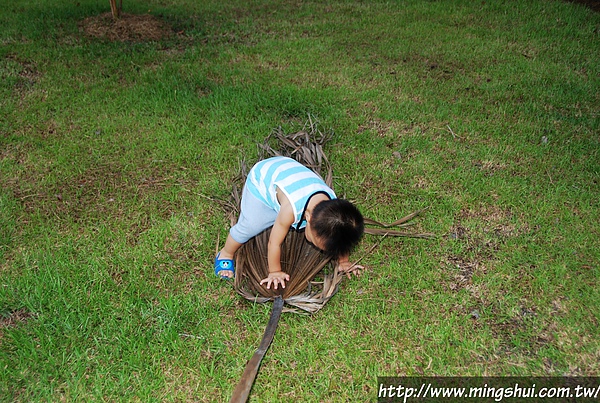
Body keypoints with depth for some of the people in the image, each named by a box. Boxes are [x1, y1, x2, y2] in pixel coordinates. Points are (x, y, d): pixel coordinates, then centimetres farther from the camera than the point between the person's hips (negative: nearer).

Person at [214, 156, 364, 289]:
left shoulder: (333, 206, -29)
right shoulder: (291, 209, -44)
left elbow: (340, 237, -8)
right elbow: (274, 242, -29)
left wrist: (343, 261, 4)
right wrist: (274, 272, -16)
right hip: (261, 177, -5)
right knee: (249, 226, -16)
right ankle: (226, 254, 9)